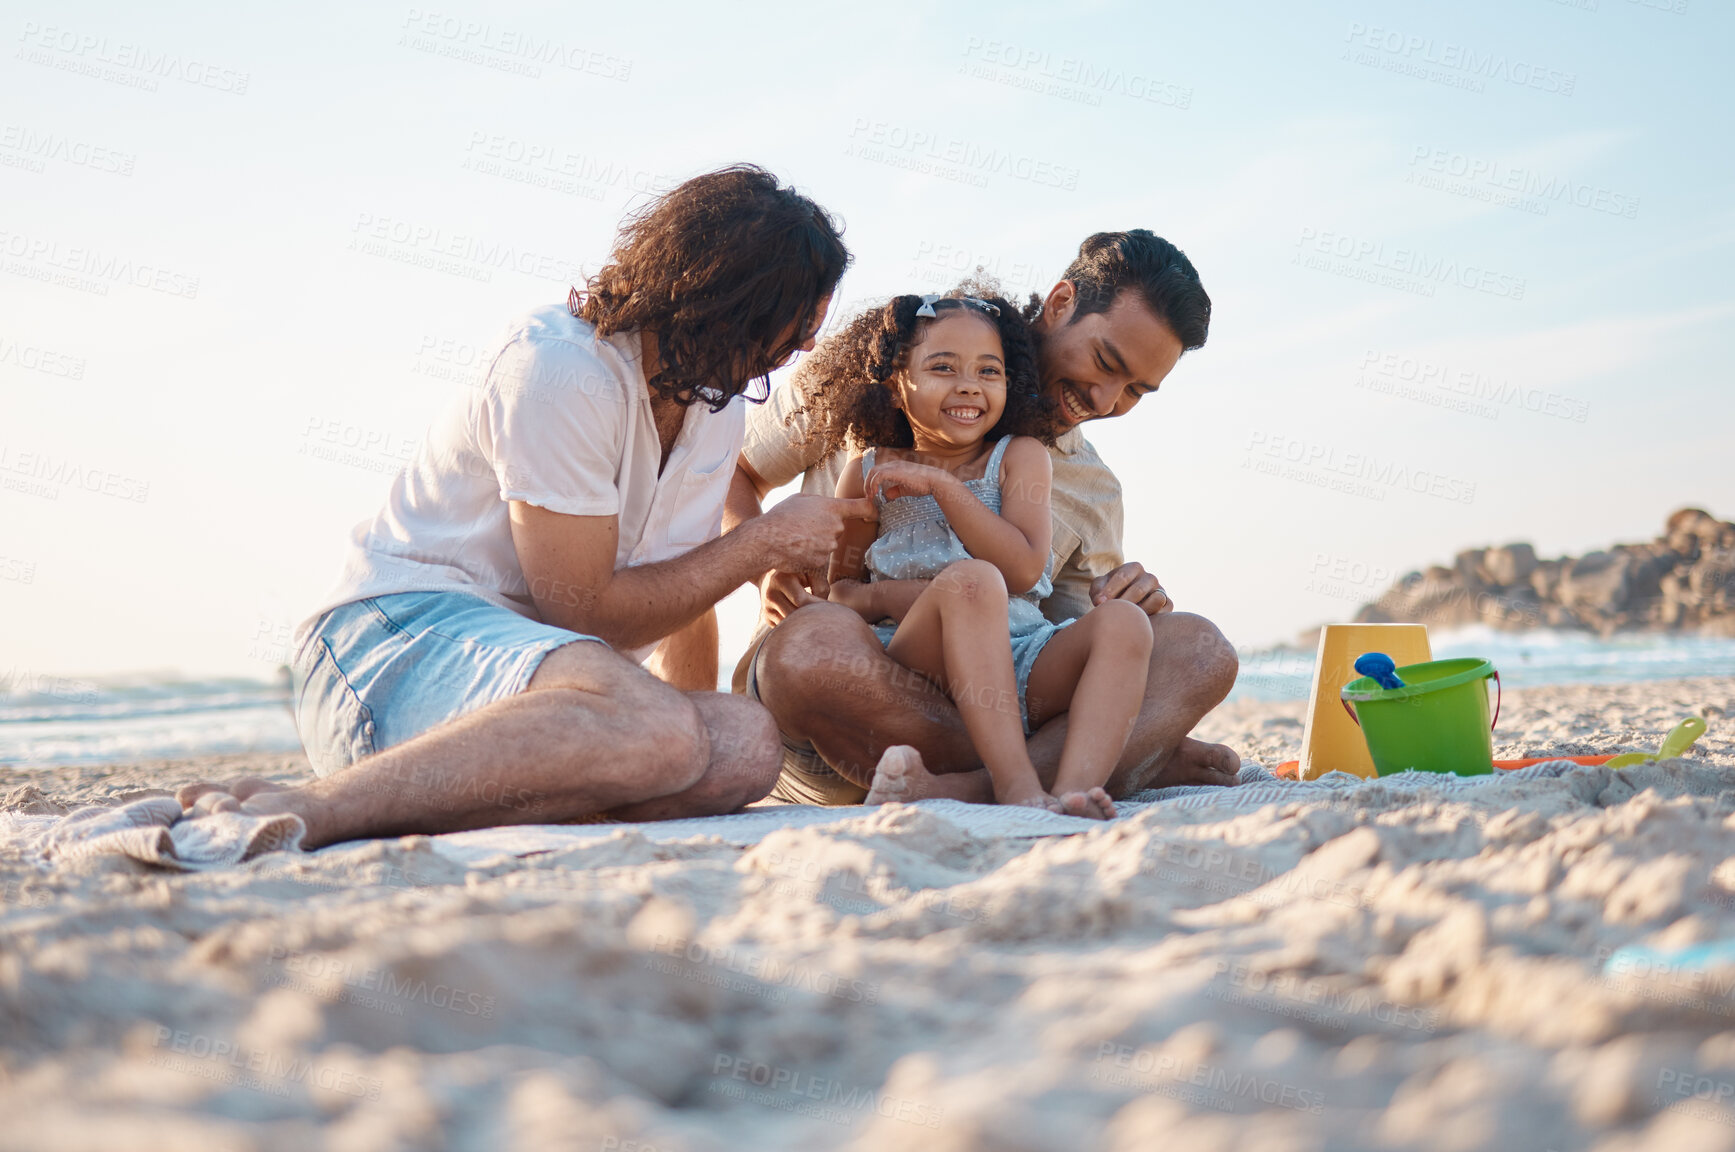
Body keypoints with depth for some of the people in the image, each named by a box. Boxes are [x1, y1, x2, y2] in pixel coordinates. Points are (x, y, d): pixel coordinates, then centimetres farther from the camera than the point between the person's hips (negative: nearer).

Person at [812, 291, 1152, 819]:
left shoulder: (1019, 457, 9)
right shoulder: (867, 474, 11)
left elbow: (1023, 571, -6)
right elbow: (838, 592, 10)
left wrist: (941, 484, -11)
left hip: (1021, 671, 2)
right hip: (915, 663, -2)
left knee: (1123, 622, -24)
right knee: (970, 579, -32)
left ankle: (1073, 787, -47)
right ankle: (1016, 783, -44)